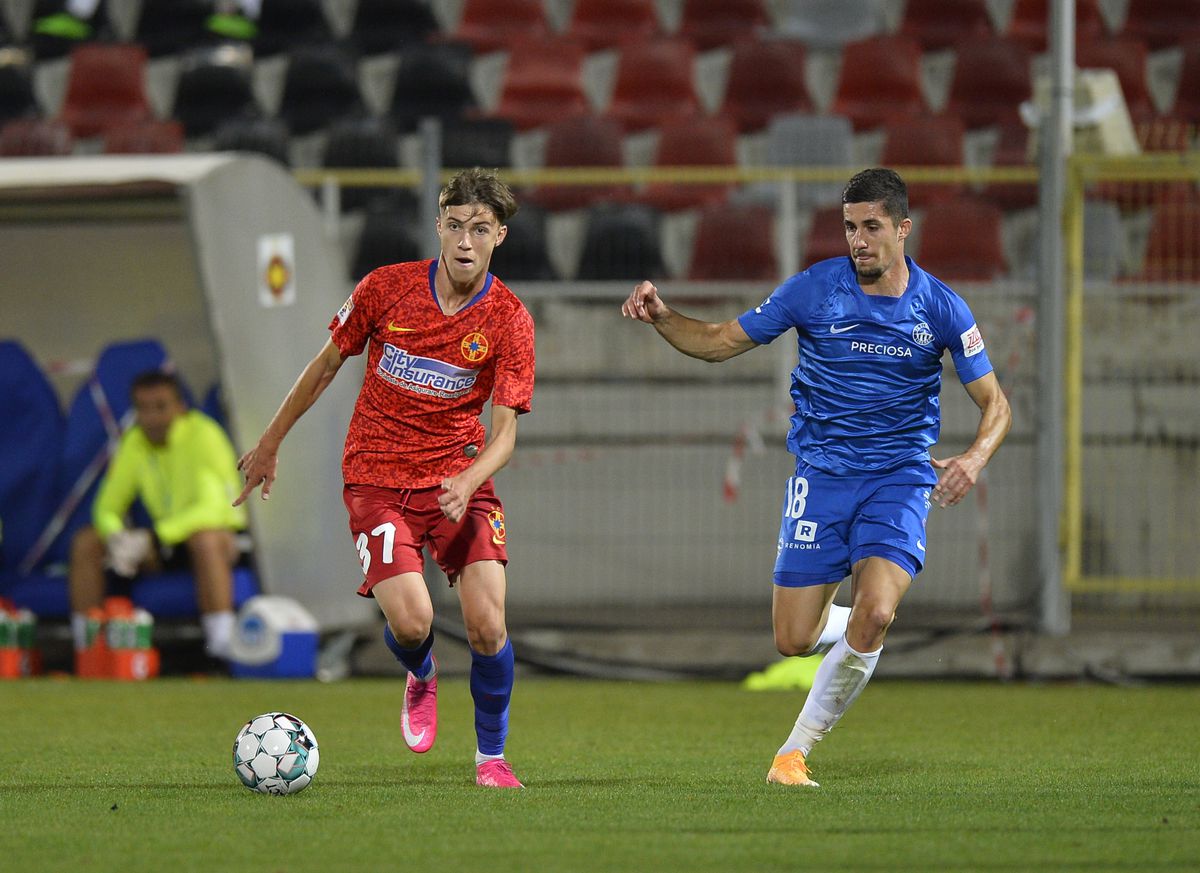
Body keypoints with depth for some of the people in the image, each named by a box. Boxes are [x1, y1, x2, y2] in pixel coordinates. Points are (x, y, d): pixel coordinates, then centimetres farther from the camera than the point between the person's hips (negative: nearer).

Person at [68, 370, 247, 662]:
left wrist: (153, 537, -38)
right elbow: (107, 507, 3)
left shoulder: (203, 435, -18)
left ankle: (223, 649, -43)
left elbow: (214, 508, -29)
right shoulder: (134, 443, 0)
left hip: (224, 537, -6)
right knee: (86, 541, -10)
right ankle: (83, 648, -7)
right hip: (164, 544, 6)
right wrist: (116, 537, -23)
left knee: (205, 539, -41)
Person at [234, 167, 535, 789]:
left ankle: (491, 756, 10)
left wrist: (468, 483, -30)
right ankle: (420, 678, 18)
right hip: (376, 476, 0)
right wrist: (271, 444, 16)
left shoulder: (509, 321, -8)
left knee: (487, 626, -15)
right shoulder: (386, 289, -6)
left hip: (459, 476, 1)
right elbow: (327, 364, 9)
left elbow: (504, 433, -9)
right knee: (410, 621, -20)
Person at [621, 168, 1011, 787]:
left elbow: (994, 403, 3)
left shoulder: (940, 308, -3)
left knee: (873, 615, -24)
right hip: (821, 475, 1)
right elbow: (719, 342, 4)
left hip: (899, 479, -1)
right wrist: (661, 318, -15)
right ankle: (860, 632, 33)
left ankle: (797, 748, -6)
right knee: (794, 639, -4)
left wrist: (975, 457, -18)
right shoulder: (814, 289, -4)